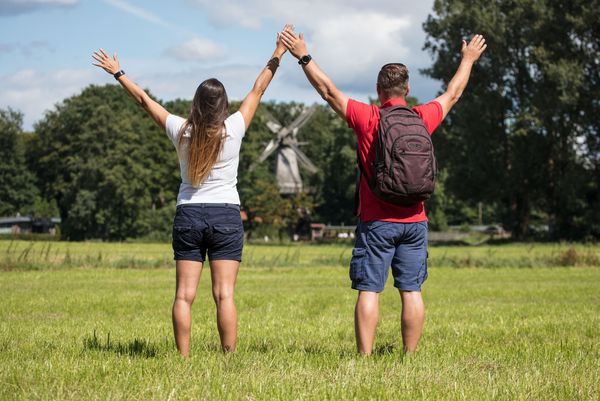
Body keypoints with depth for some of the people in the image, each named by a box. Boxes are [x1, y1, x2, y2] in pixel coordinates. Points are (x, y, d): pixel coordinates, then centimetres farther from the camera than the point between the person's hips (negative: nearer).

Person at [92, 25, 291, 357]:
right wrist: (277, 56, 14)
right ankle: (229, 358, -8)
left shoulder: (181, 131, -2)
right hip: (226, 216, -1)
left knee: (184, 294, 2)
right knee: (224, 294, -5)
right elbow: (257, 90, 4)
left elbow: (143, 99, 9)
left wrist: (117, 73, 21)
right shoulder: (233, 130, -6)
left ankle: (183, 358, -1)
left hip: (188, 215, 2)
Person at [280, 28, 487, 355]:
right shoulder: (423, 118, 3)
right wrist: (468, 60, 37)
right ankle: (410, 357, 5)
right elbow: (452, 94, 21)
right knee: (411, 291, 4)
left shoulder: (367, 118, -6)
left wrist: (303, 57, 12)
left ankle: (364, 357, -7)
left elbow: (328, 91, 2)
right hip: (414, 221, 3)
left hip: (376, 222, -3)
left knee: (369, 291, -3)